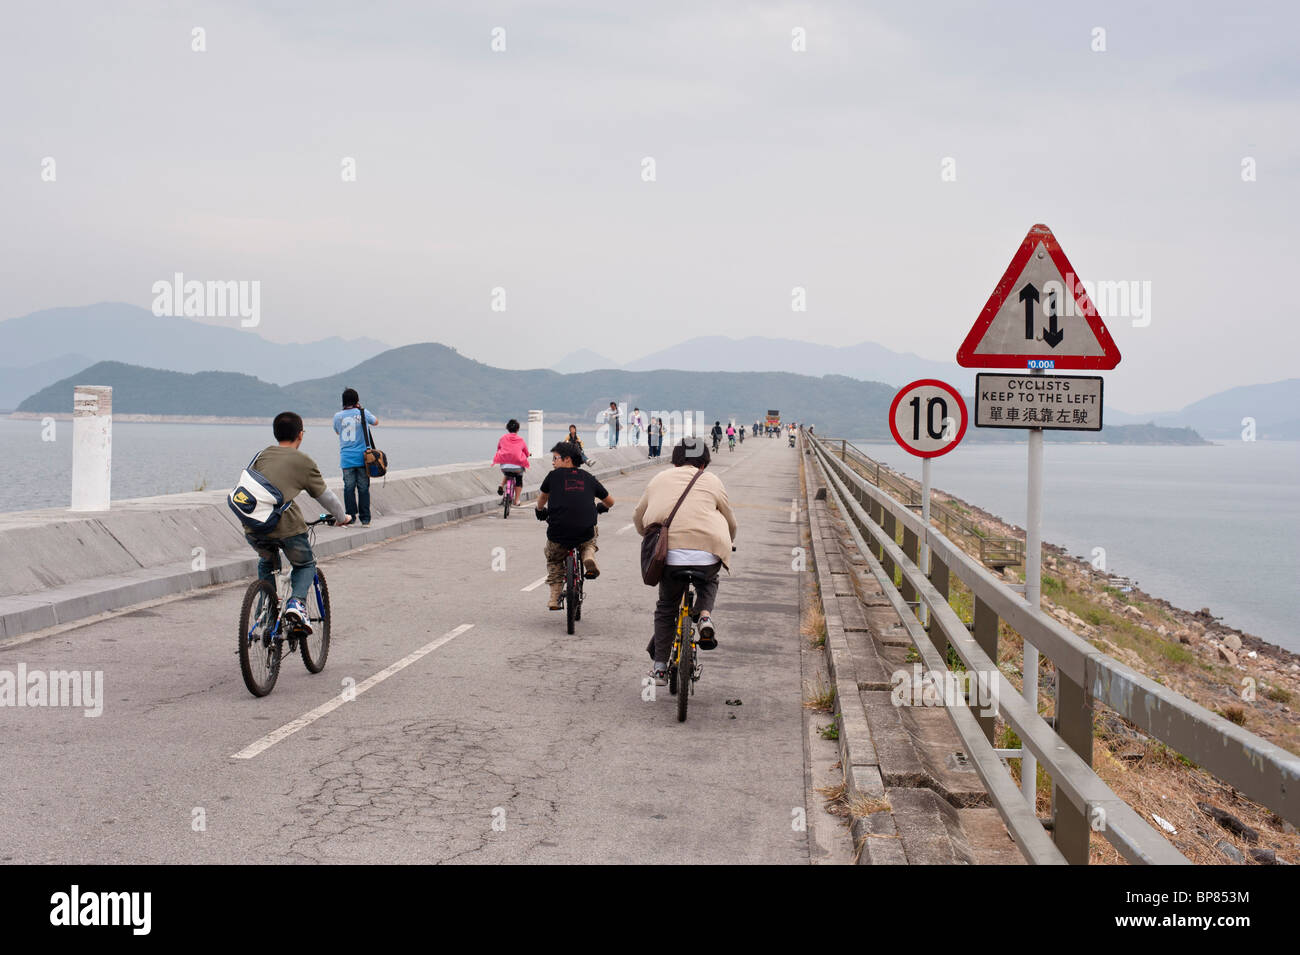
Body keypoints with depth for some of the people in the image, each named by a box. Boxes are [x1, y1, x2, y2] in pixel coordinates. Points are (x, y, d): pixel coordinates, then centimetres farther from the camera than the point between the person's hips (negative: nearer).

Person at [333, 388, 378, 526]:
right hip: (362, 458, -1)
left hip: (346, 459, 1)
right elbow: (376, 422, 18)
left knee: (349, 488, 5)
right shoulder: (363, 413, -3)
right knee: (363, 488, 2)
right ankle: (365, 519, 3)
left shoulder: (338, 416, 1)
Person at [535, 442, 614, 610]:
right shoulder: (588, 478, 14)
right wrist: (601, 508, 49)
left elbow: (542, 498, 27)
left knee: (553, 562, 28)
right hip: (584, 533, 1)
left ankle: (555, 598, 17)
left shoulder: (554, 476, 8)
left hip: (558, 535, -1)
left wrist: (540, 511, 50)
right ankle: (589, 558, 6)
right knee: (589, 542, 36)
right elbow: (610, 502, 26)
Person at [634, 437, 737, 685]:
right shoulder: (712, 482, 14)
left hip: (669, 554, 1)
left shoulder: (659, 480, 20)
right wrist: (725, 545, 42)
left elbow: (638, 518, 30)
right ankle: (705, 615, 4)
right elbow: (731, 523, 22)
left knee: (665, 608, 18)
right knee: (709, 582, 32)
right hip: (707, 557, -1)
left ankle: (659, 665, 15)